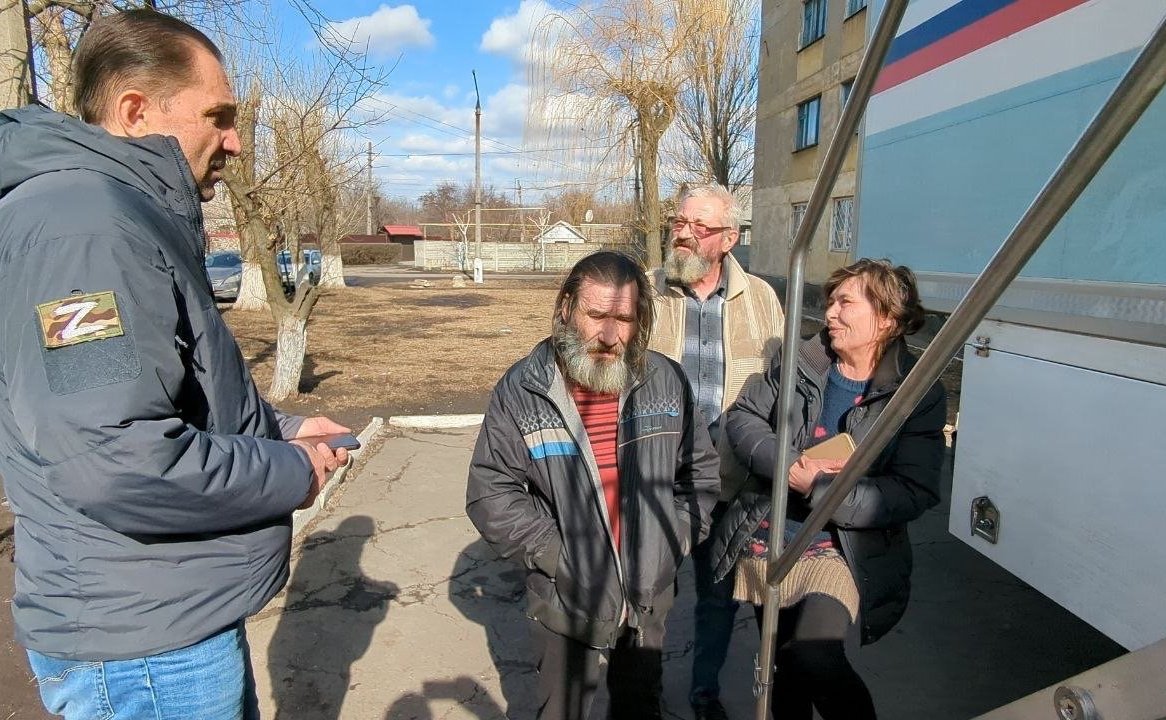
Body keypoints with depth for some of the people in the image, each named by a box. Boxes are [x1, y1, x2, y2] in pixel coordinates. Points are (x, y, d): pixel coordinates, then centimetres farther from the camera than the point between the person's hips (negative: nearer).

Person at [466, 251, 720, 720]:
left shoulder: (667, 381, -6)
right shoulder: (521, 390, -14)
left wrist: (675, 539, -4)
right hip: (567, 602, -2)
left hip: (650, 596, 3)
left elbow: (701, 471, 5)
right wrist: (554, 553, -15)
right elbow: (489, 494, -12)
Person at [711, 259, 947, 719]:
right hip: (766, 542, 4)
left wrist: (817, 488, -23)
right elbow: (741, 418, 1)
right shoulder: (800, 361, 1)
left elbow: (912, 493, -15)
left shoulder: (919, 395, -7)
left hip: (843, 551, -4)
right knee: (782, 669, 19)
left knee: (813, 659, -27)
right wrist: (786, 464, -17)